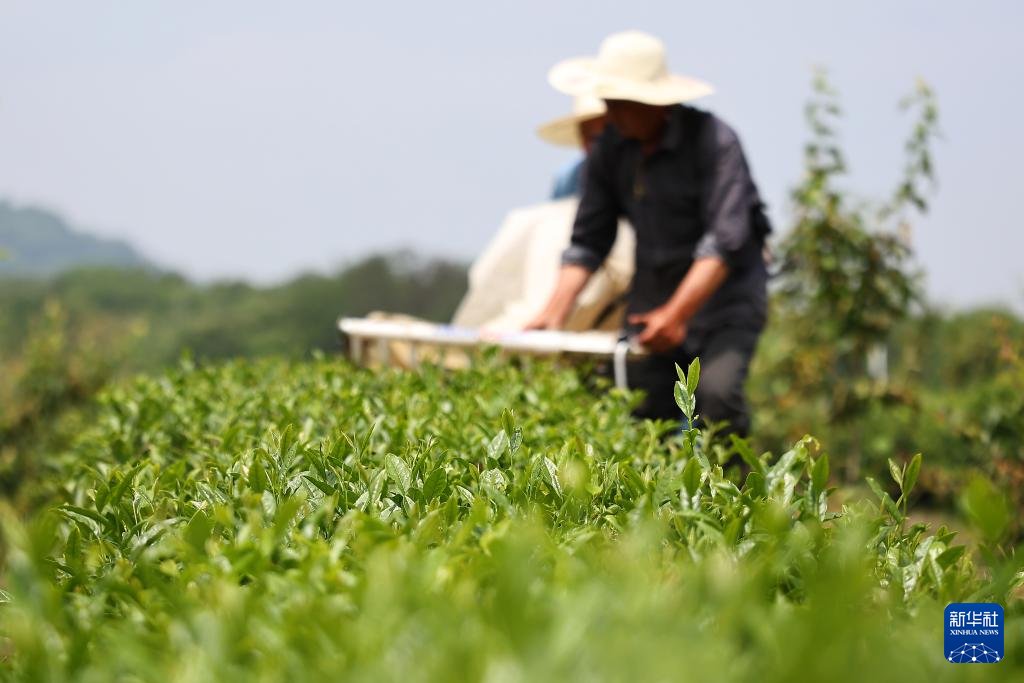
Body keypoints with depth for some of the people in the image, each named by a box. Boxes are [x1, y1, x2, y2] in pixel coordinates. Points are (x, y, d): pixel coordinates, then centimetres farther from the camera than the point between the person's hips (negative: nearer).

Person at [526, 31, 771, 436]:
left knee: (716, 392, -27)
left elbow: (725, 240, -24)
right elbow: (588, 242, 3)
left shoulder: (713, 140, -17)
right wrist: (553, 314, -10)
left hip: (724, 295, -5)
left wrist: (677, 314, -33)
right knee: (641, 416, -3)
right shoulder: (610, 150, 1)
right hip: (654, 297, 5)